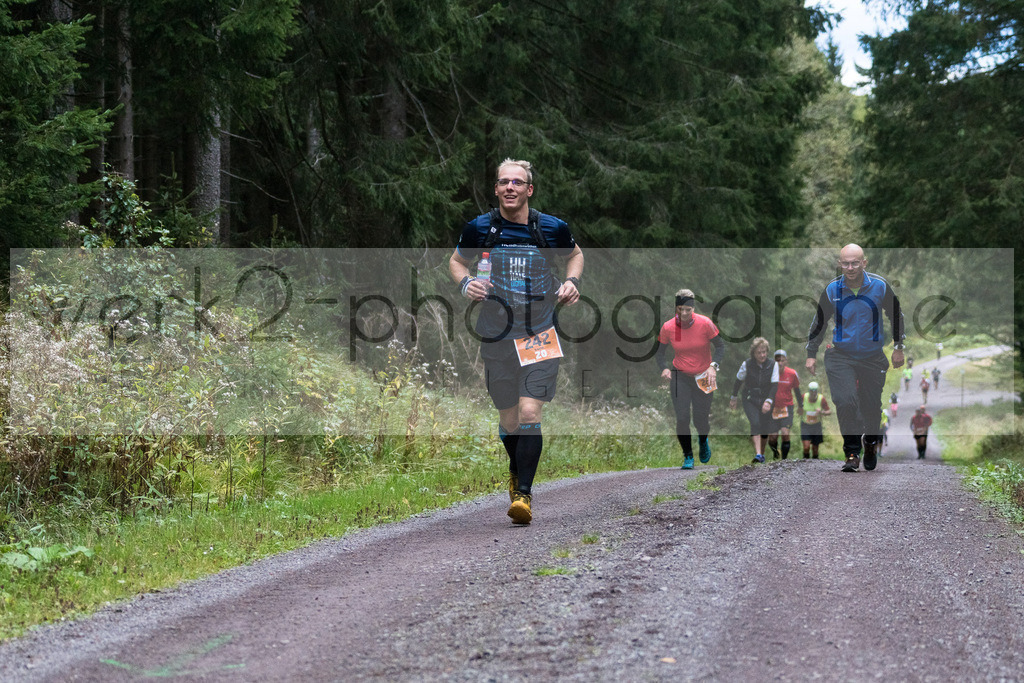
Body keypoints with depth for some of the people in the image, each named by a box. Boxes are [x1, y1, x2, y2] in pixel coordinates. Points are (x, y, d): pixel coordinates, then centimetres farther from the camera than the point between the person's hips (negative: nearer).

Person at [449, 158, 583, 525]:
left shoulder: (553, 228, -3)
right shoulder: (478, 229, -2)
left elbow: (575, 254, 18)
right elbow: (456, 261, 15)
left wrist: (571, 282, -1)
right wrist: (466, 282, -6)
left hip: (539, 337, -1)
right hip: (497, 337, 1)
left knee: (529, 413, -14)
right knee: (508, 419, 11)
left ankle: (523, 494, -9)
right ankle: (516, 470, 40)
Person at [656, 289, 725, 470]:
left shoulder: (705, 323, -14)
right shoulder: (668, 327, -10)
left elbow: (720, 346, -4)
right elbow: (660, 351, 6)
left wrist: (713, 366, -20)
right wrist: (664, 368, -13)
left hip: (703, 377, -1)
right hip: (680, 377, 1)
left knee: (701, 421, 3)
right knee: (682, 418, -11)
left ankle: (703, 440, 41)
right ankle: (688, 457, 8)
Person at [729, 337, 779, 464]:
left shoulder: (773, 365, -9)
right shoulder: (746, 364, -10)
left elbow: (775, 385, -12)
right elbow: (738, 381, 5)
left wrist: (769, 401, -25)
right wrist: (733, 398, 14)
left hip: (766, 400, 2)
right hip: (750, 400, -2)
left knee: (765, 429, 4)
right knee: (755, 423, -21)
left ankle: (762, 453, 27)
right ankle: (758, 454, -30)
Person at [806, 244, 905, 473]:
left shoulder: (880, 286, -8)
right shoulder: (832, 290, -8)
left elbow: (896, 315, 8)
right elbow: (819, 321, 7)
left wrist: (898, 348, 9)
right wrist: (811, 353, 7)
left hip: (873, 357, 1)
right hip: (841, 356, -1)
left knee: (871, 407, 6)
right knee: (845, 402, -20)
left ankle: (870, 444, 35)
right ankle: (852, 454, -10)